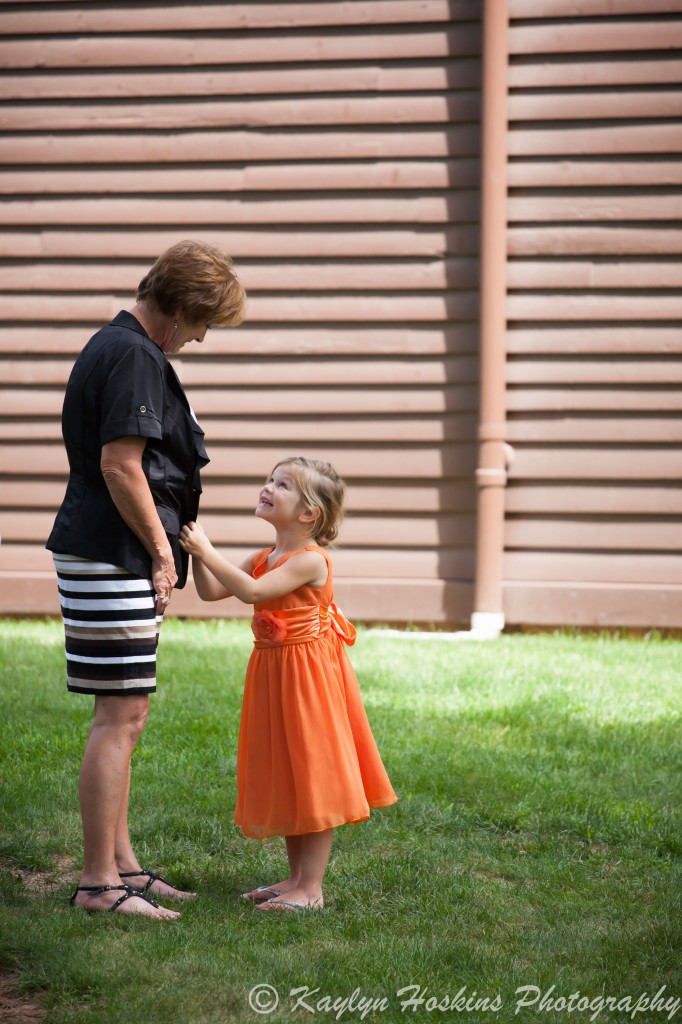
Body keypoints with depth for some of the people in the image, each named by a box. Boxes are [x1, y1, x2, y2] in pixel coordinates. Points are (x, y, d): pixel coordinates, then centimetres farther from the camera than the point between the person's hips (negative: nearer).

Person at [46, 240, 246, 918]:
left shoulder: (115, 347, 18)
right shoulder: (134, 356, -15)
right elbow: (119, 465, -22)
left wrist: (160, 547, 17)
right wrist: (161, 550, -11)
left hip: (110, 556, 11)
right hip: (115, 558, -11)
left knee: (123, 715, 15)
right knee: (121, 716, -8)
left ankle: (120, 863, 23)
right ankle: (99, 882, -3)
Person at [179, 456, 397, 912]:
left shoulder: (311, 560, -18)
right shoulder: (265, 558, 9)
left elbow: (252, 591, -29)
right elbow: (212, 591, 8)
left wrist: (206, 550, -26)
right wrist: (197, 550, -4)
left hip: (309, 677, -9)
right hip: (273, 674, 9)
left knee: (313, 779, -3)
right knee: (286, 780, 14)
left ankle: (311, 888, 1)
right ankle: (297, 877, 24)